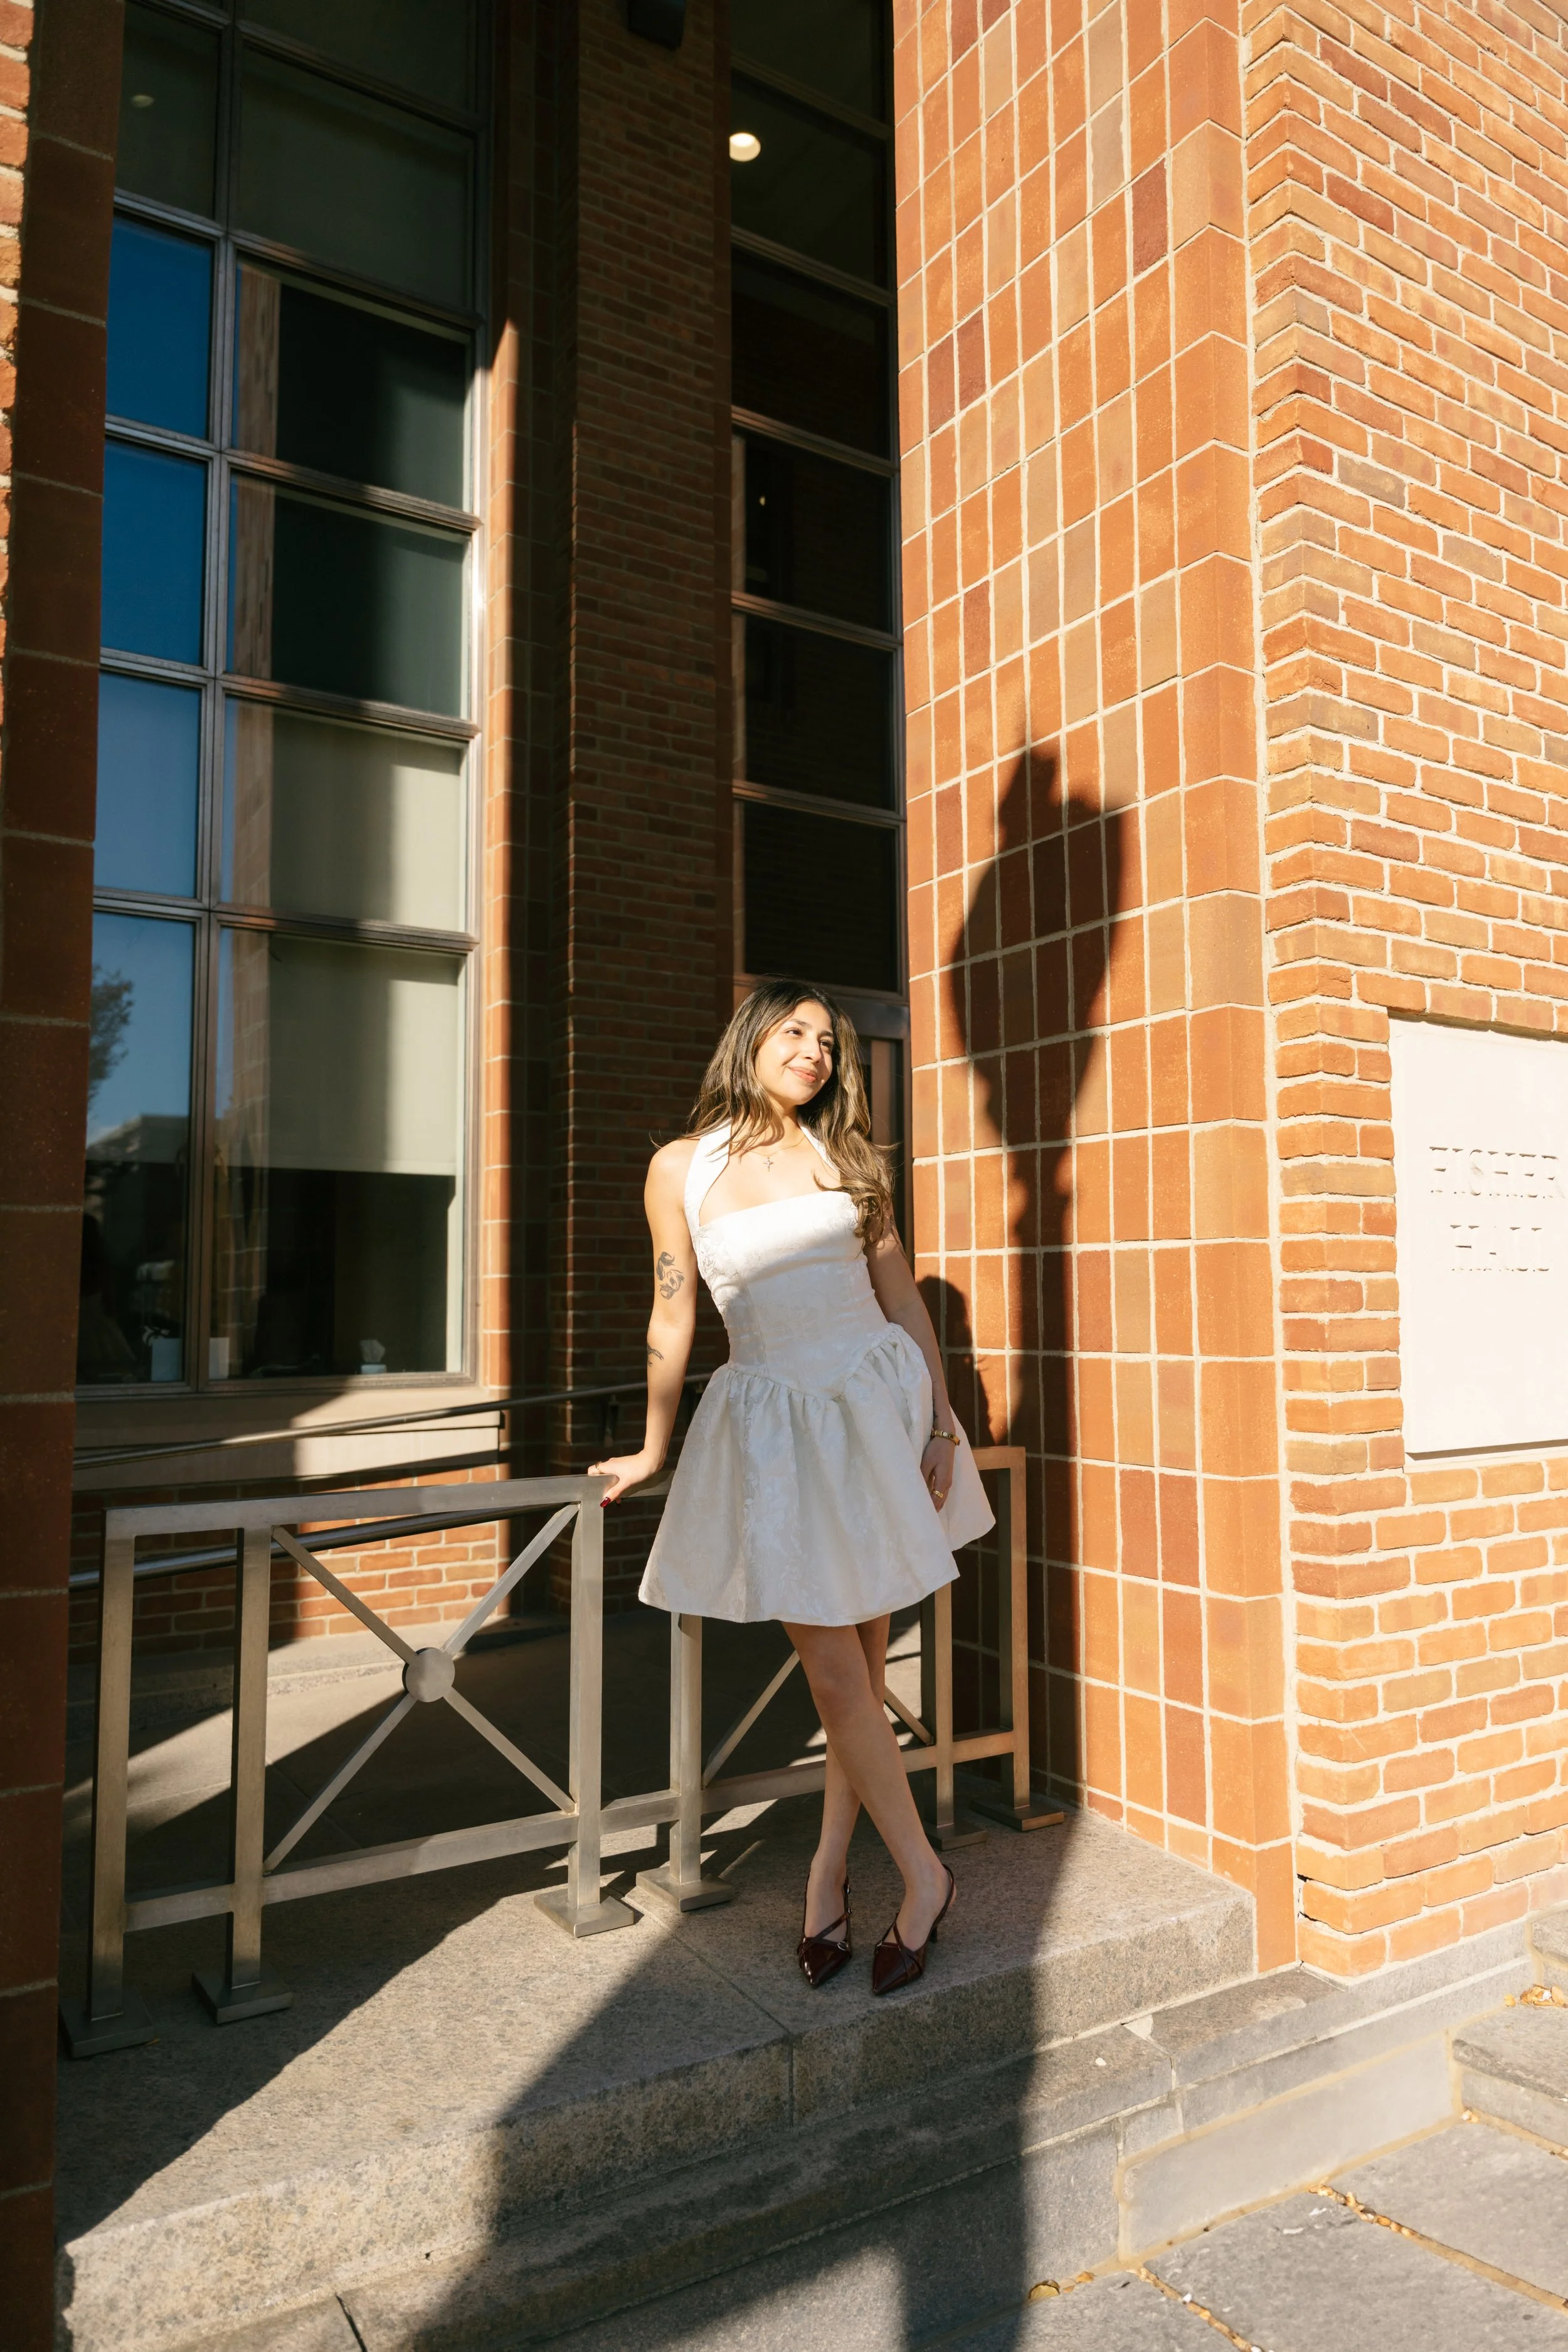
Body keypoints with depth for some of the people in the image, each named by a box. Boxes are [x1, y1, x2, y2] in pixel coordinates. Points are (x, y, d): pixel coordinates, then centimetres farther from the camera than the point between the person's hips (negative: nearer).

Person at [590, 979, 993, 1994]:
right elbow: (674, 1319, 7)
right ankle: (924, 1873, 19)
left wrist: (941, 1424, 2)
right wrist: (653, 1452, 13)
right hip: (771, 1423, -1)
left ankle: (831, 1866, 26)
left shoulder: (844, 1158, 6)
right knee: (835, 1672, 0)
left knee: (858, 1663, 7)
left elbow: (903, 1297, 8)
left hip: (876, 1401, 2)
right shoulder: (681, 1168, 0)